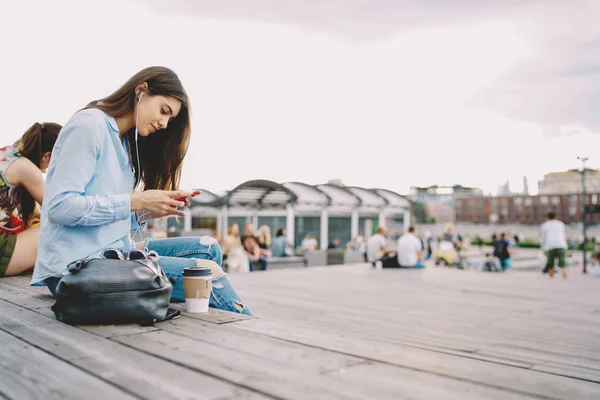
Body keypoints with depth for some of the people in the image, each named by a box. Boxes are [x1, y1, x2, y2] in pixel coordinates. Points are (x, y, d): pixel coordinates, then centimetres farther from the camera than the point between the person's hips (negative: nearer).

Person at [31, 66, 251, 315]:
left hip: (113, 251, 9)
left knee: (208, 248, 0)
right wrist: (136, 201, -18)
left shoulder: (124, 141, 17)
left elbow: (113, 219, 11)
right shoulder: (89, 124, -10)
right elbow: (59, 206, -19)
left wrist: (147, 211, -5)